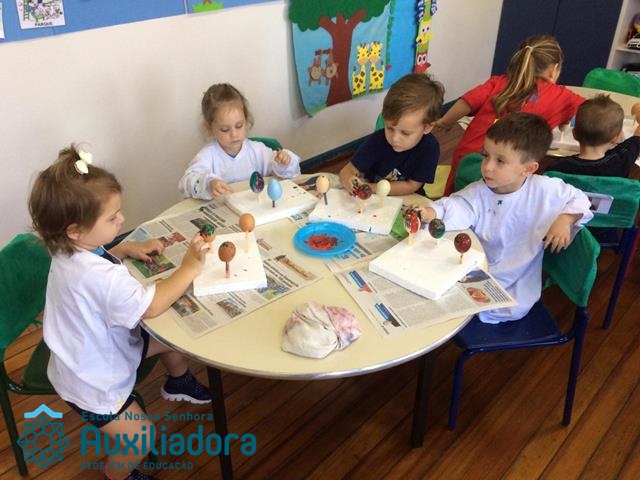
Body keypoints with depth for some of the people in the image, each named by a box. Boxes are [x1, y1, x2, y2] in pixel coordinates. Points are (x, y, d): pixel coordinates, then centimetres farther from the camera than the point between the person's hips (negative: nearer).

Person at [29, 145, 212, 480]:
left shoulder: (71, 251, -11)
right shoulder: (99, 277, -43)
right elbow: (151, 306, -34)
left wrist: (126, 249, -4)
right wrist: (189, 268, -26)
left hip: (99, 349, 9)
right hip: (92, 381, -9)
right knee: (140, 441, 0)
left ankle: (179, 384, 46)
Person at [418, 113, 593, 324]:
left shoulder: (545, 189, -13)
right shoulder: (477, 193, -13)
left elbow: (579, 199, 3)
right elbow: (456, 207, -32)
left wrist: (565, 220, -16)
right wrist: (432, 213, -53)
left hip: (518, 282, -1)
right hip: (477, 272, 1)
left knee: (515, 309, -22)